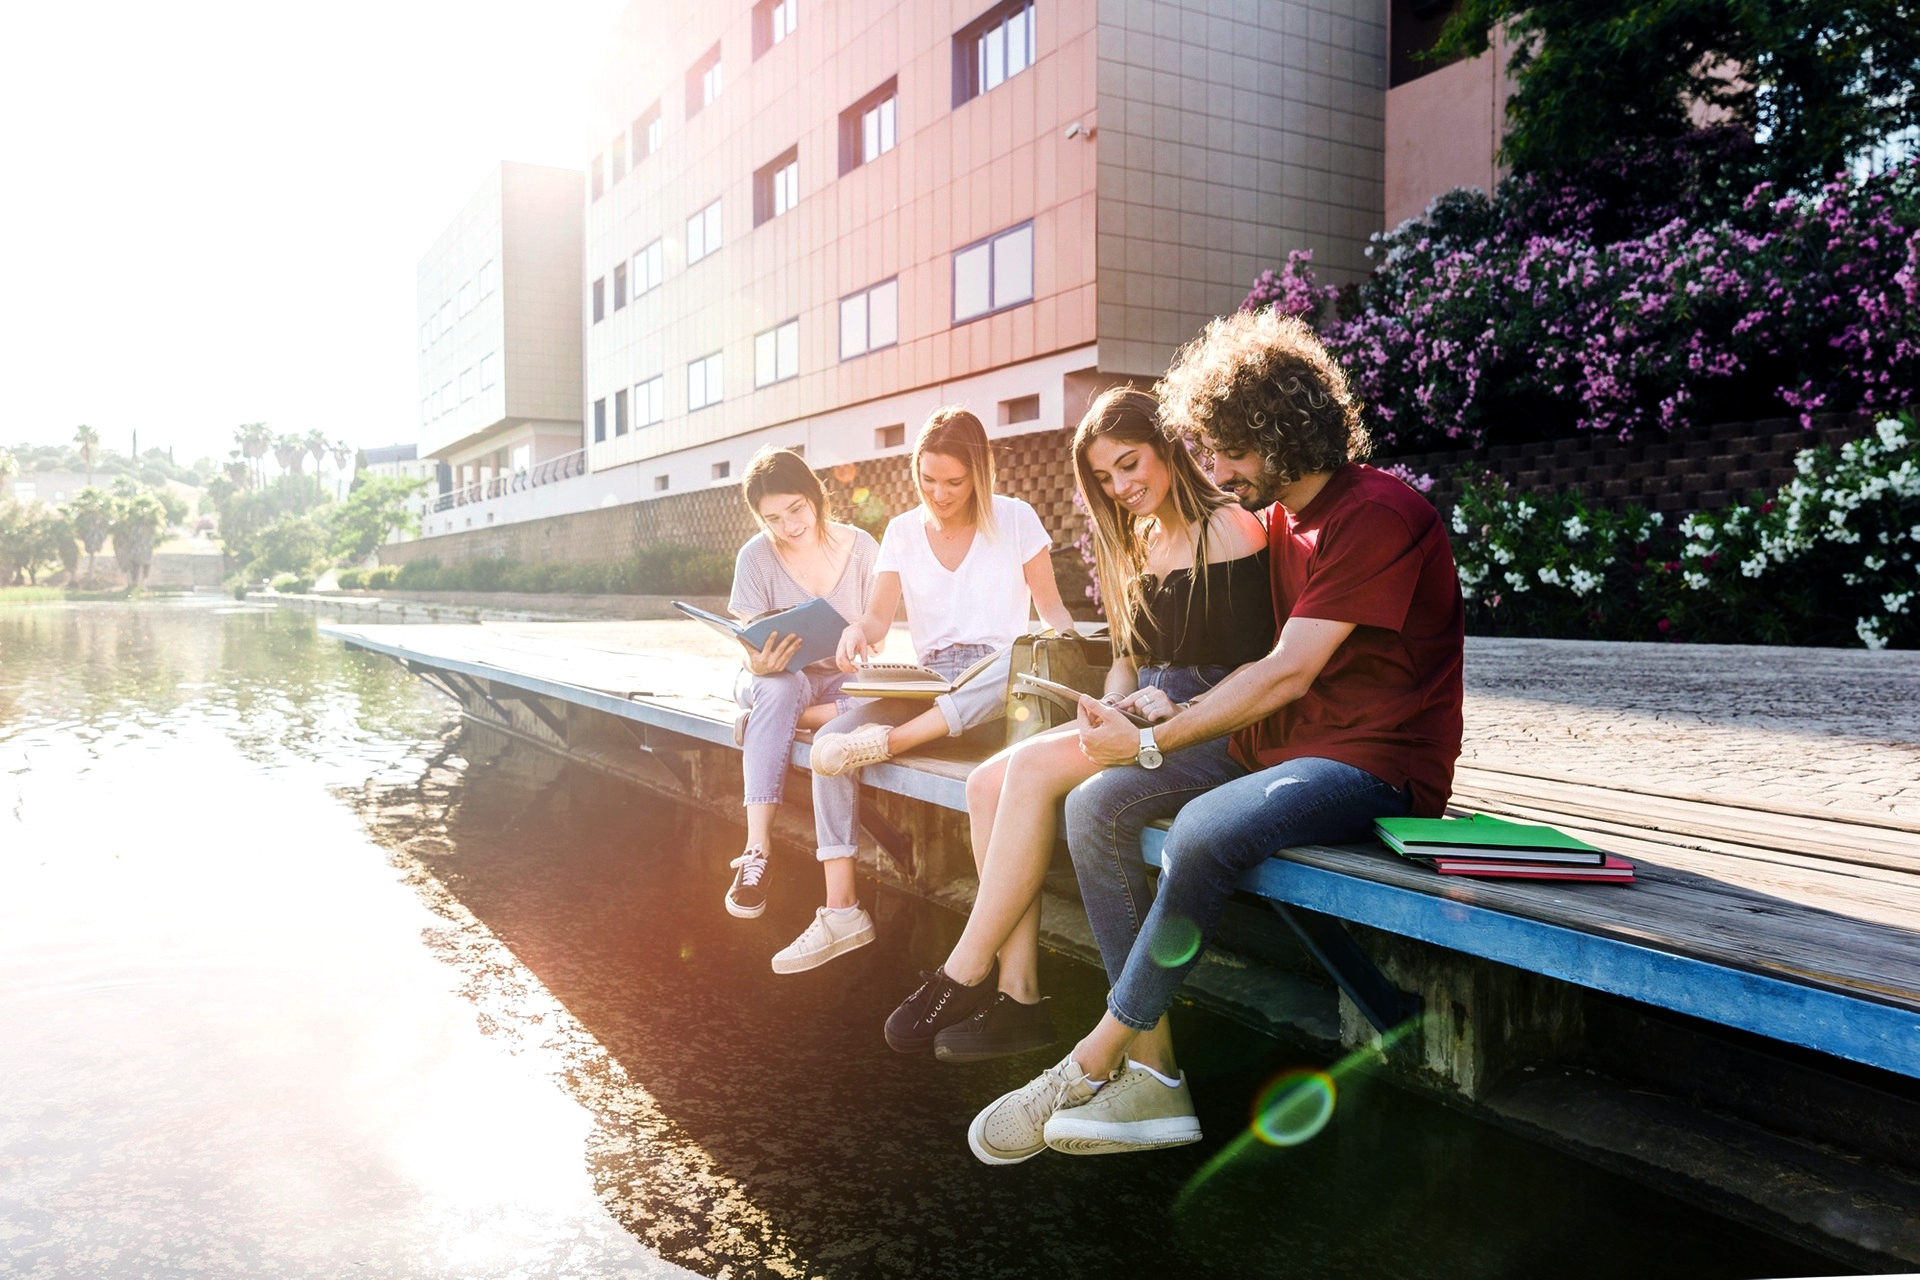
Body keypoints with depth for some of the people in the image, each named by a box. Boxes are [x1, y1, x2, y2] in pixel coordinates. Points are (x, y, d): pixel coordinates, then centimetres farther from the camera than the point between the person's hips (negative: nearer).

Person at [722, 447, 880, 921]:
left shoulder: (861, 547, -5)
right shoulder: (756, 556, -9)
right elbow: (750, 646, -11)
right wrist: (759, 665, -36)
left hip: (842, 679, 1)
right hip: (777, 679, -1)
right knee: (779, 689, -39)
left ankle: (760, 724, -20)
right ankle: (757, 847, -40)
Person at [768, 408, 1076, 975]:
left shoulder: (1015, 520, 2)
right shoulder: (902, 531, 10)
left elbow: (1051, 609, 5)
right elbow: (880, 615, 1)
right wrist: (859, 630, -23)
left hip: (999, 680, -2)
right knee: (829, 742, -22)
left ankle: (889, 741, -35)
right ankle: (841, 909, -24)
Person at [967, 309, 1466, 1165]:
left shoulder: (1379, 514, -14)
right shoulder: (1278, 520, 15)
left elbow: (1287, 675, -19)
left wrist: (1153, 744, -16)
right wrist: (1164, 707, -2)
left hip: (1375, 764, -9)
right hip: (1277, 748, 9)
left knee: (1205, 829, -35)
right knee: (1096, 807, -10)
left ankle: (1093, 1061, -16)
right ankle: (1153, 1076, -13)